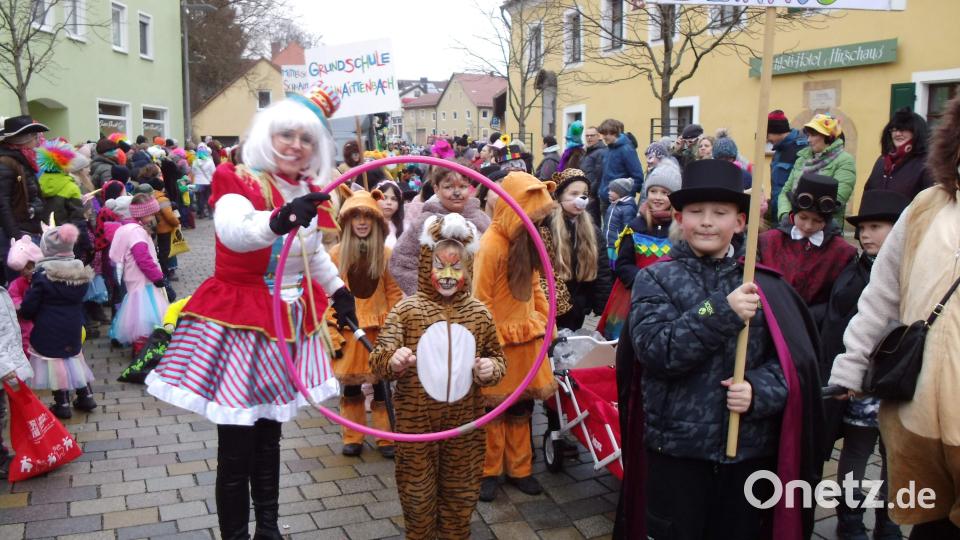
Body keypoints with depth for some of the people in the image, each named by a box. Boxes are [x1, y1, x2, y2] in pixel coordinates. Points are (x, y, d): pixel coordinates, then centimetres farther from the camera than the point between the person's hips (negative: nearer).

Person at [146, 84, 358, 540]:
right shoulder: (239, 182, -13)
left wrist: (339, 291, 22)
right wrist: (279, 220, -56)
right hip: (240, 319, -6)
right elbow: (232, 231, -38)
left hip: (290, 320, 6)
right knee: (236, 447, -3)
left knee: (269, 436, 18)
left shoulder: (307, 193, 7)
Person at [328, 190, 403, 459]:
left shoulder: (386, 254, -1)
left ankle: (386, 438, 18)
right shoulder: (336, 254, -1)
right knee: (350, 385, 10)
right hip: (347, 329, 1)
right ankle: (352, 437, 24)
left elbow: (394, 294, 0)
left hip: (379, 330, 0)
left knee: (381, 384, 6)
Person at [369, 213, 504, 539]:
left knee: (460, 491, 17)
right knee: (417, 489, 14)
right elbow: (378, 358, -11)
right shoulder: (407, 308, -7)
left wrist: (490, 369, -14)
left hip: (464, 421, 2)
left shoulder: (479, 312, 0)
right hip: (415, 421, -2)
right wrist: (392, 361, -34)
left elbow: (497, 359, 10)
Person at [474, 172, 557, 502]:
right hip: (499, 345, -7)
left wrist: (545, 323, 5)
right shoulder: (491, 246, -20)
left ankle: (519, 469, 28)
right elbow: (480, 303, -17)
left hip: (527, 342, 7)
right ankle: (489, 471, 24)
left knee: (521, 409, 15)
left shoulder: (527, 241, 4)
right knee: (494, 410, 9)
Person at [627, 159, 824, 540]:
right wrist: (721, 313, -24)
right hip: (677, 447, -1)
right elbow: (655, 350, -16)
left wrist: (758, 390, -20)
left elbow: (794, 361, -1)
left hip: (751, 448, 2)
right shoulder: (656, 279, -2)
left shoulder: (762, 284, 2)